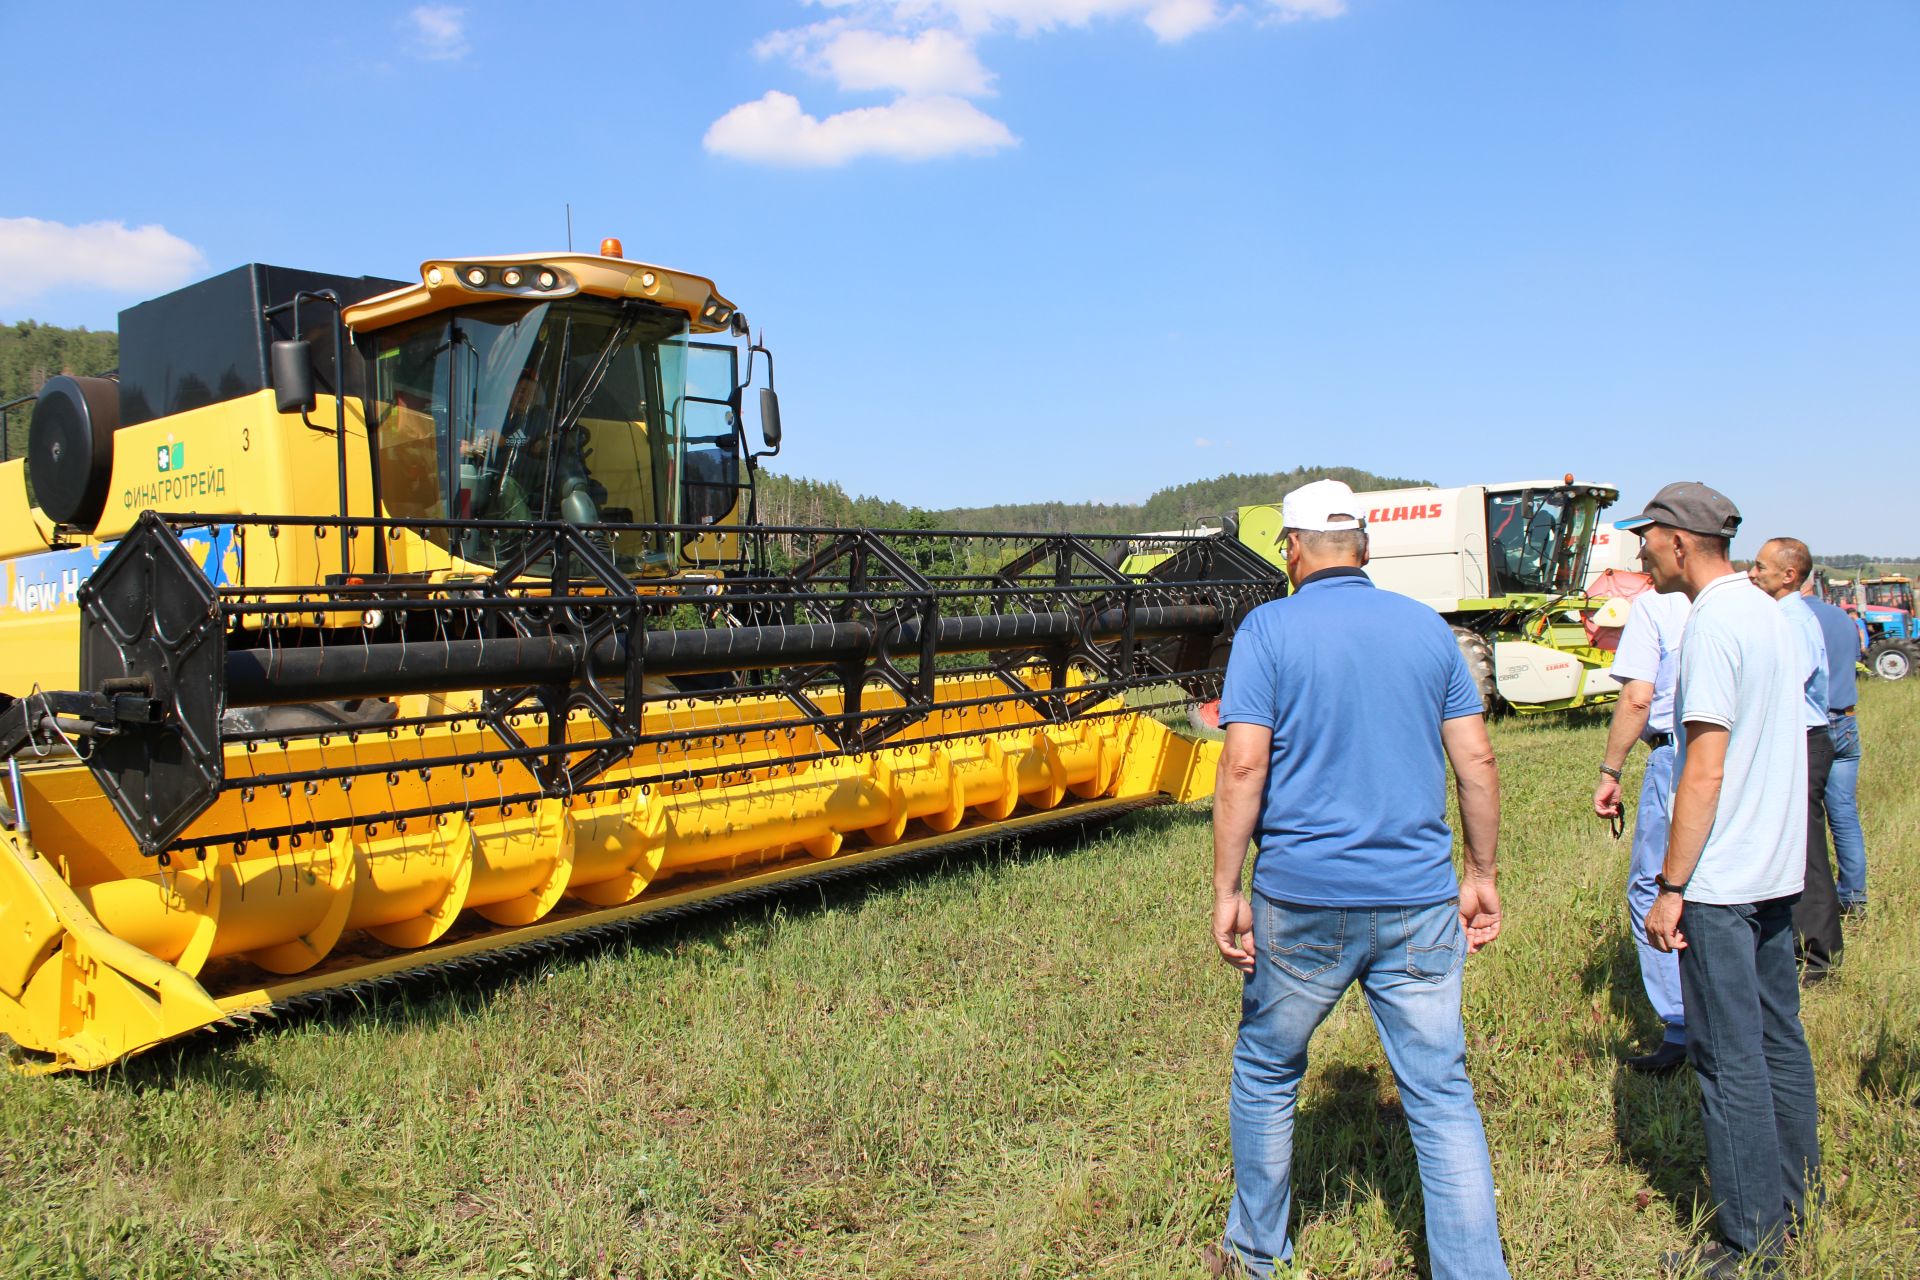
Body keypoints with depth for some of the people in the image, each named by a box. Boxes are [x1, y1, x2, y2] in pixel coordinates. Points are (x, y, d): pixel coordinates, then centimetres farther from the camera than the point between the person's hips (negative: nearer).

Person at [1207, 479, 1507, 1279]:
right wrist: (1481, 875, 13)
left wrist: (1226, 891, -8)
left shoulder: (1270, 629, -5)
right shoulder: (1428, 627, 6)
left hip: (1303, 899, -2)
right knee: (1442, 1095, 8)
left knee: (1266, 1074, 17)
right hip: (1419, 900, 3)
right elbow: (1476, 761, 5)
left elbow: (1243, 767, -12)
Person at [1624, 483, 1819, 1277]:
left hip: (1722, 882, -9)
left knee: (1730, 1060, -1)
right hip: (1780, 870, 9)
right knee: (1779, 1041, 17)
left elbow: (1705, 772, -21)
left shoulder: (1713, 625, -17)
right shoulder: (1772, 616, 11)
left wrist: (1671, 889, -17)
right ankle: (1795, 1209, 29)